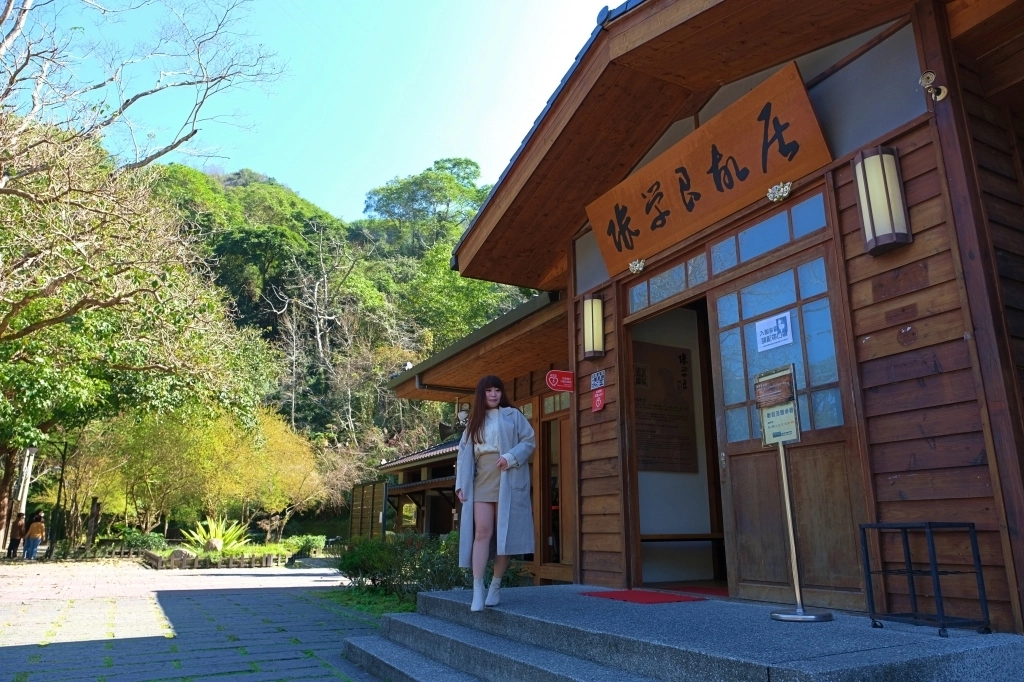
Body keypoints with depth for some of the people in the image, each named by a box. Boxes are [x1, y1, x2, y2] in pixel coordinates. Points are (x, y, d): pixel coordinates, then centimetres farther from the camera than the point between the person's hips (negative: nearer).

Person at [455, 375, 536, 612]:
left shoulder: (512, 415, 8)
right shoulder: (474, 422, 17)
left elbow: (528, 441, 2)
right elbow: (464, 453, 11)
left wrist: (511, 458, -15)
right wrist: (461, 484, 0)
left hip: (507, 481, -2)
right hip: (481, 482, 2)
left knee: (504, 533, 0)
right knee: (482, 532, -8)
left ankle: (495, 586, 11)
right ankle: (477, 589, -8)